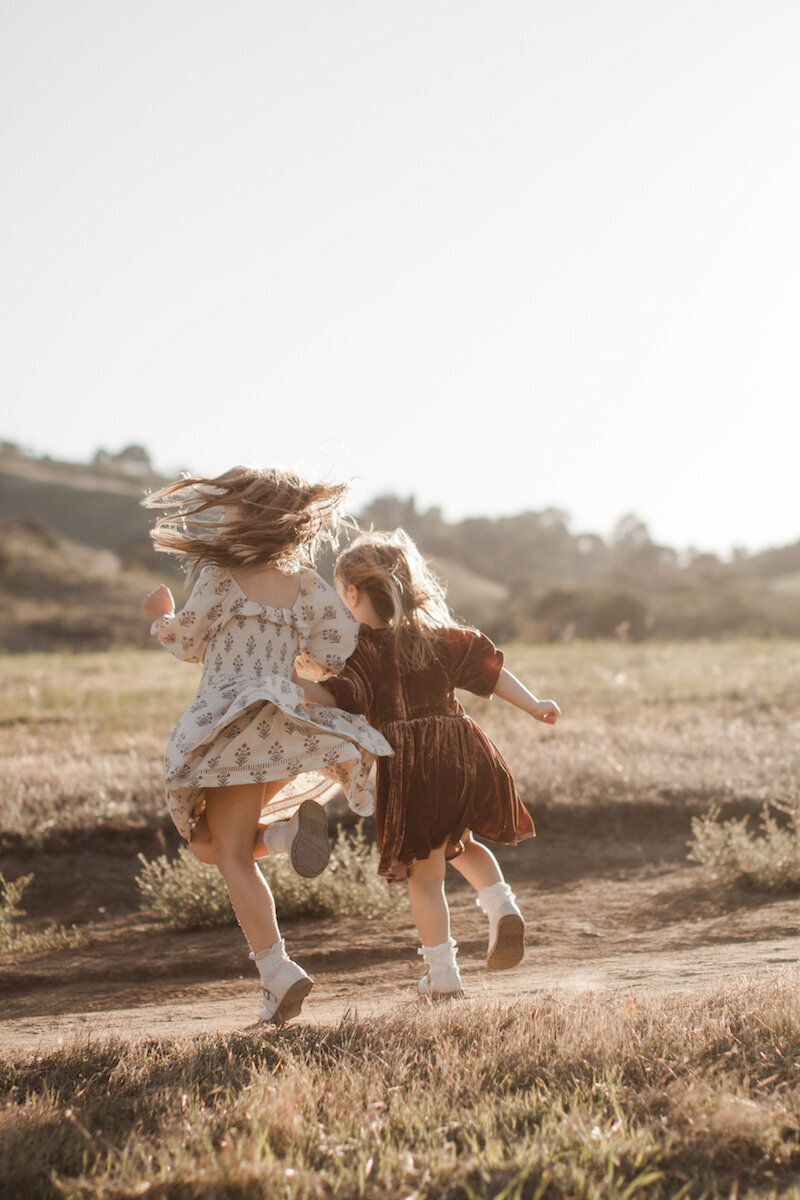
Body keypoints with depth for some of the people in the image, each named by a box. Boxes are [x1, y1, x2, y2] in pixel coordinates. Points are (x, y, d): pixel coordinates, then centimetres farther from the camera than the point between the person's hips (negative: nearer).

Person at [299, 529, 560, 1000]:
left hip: (409, 763, -5)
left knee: (426, 872, 5)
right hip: (461, 748, 5)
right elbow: (487, 667, 12)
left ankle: (443, 974, 8)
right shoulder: (437, 634, 13)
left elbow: (340, 698, -17)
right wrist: (534, 705, 17)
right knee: (462, 843, 28)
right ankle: (503, 909, 5)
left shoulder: (361, 649, -3)